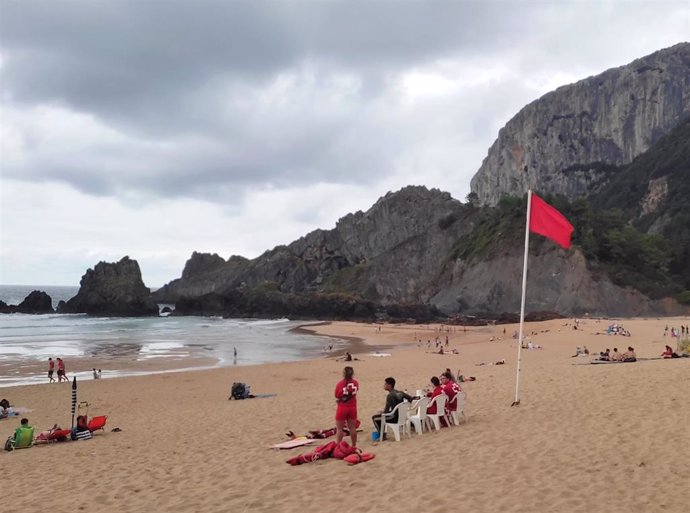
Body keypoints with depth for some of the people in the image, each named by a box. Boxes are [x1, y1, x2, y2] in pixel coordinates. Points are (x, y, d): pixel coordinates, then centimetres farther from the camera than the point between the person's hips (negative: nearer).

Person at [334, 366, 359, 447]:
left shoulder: (340, 384, -15)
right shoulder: (355, 383, -6)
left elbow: (337, 397, -8)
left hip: (342, 408, -3)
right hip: (352, 408, 3)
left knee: (339, 428, 6)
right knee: (352, 428, 14)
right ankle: (354, 446, 22)